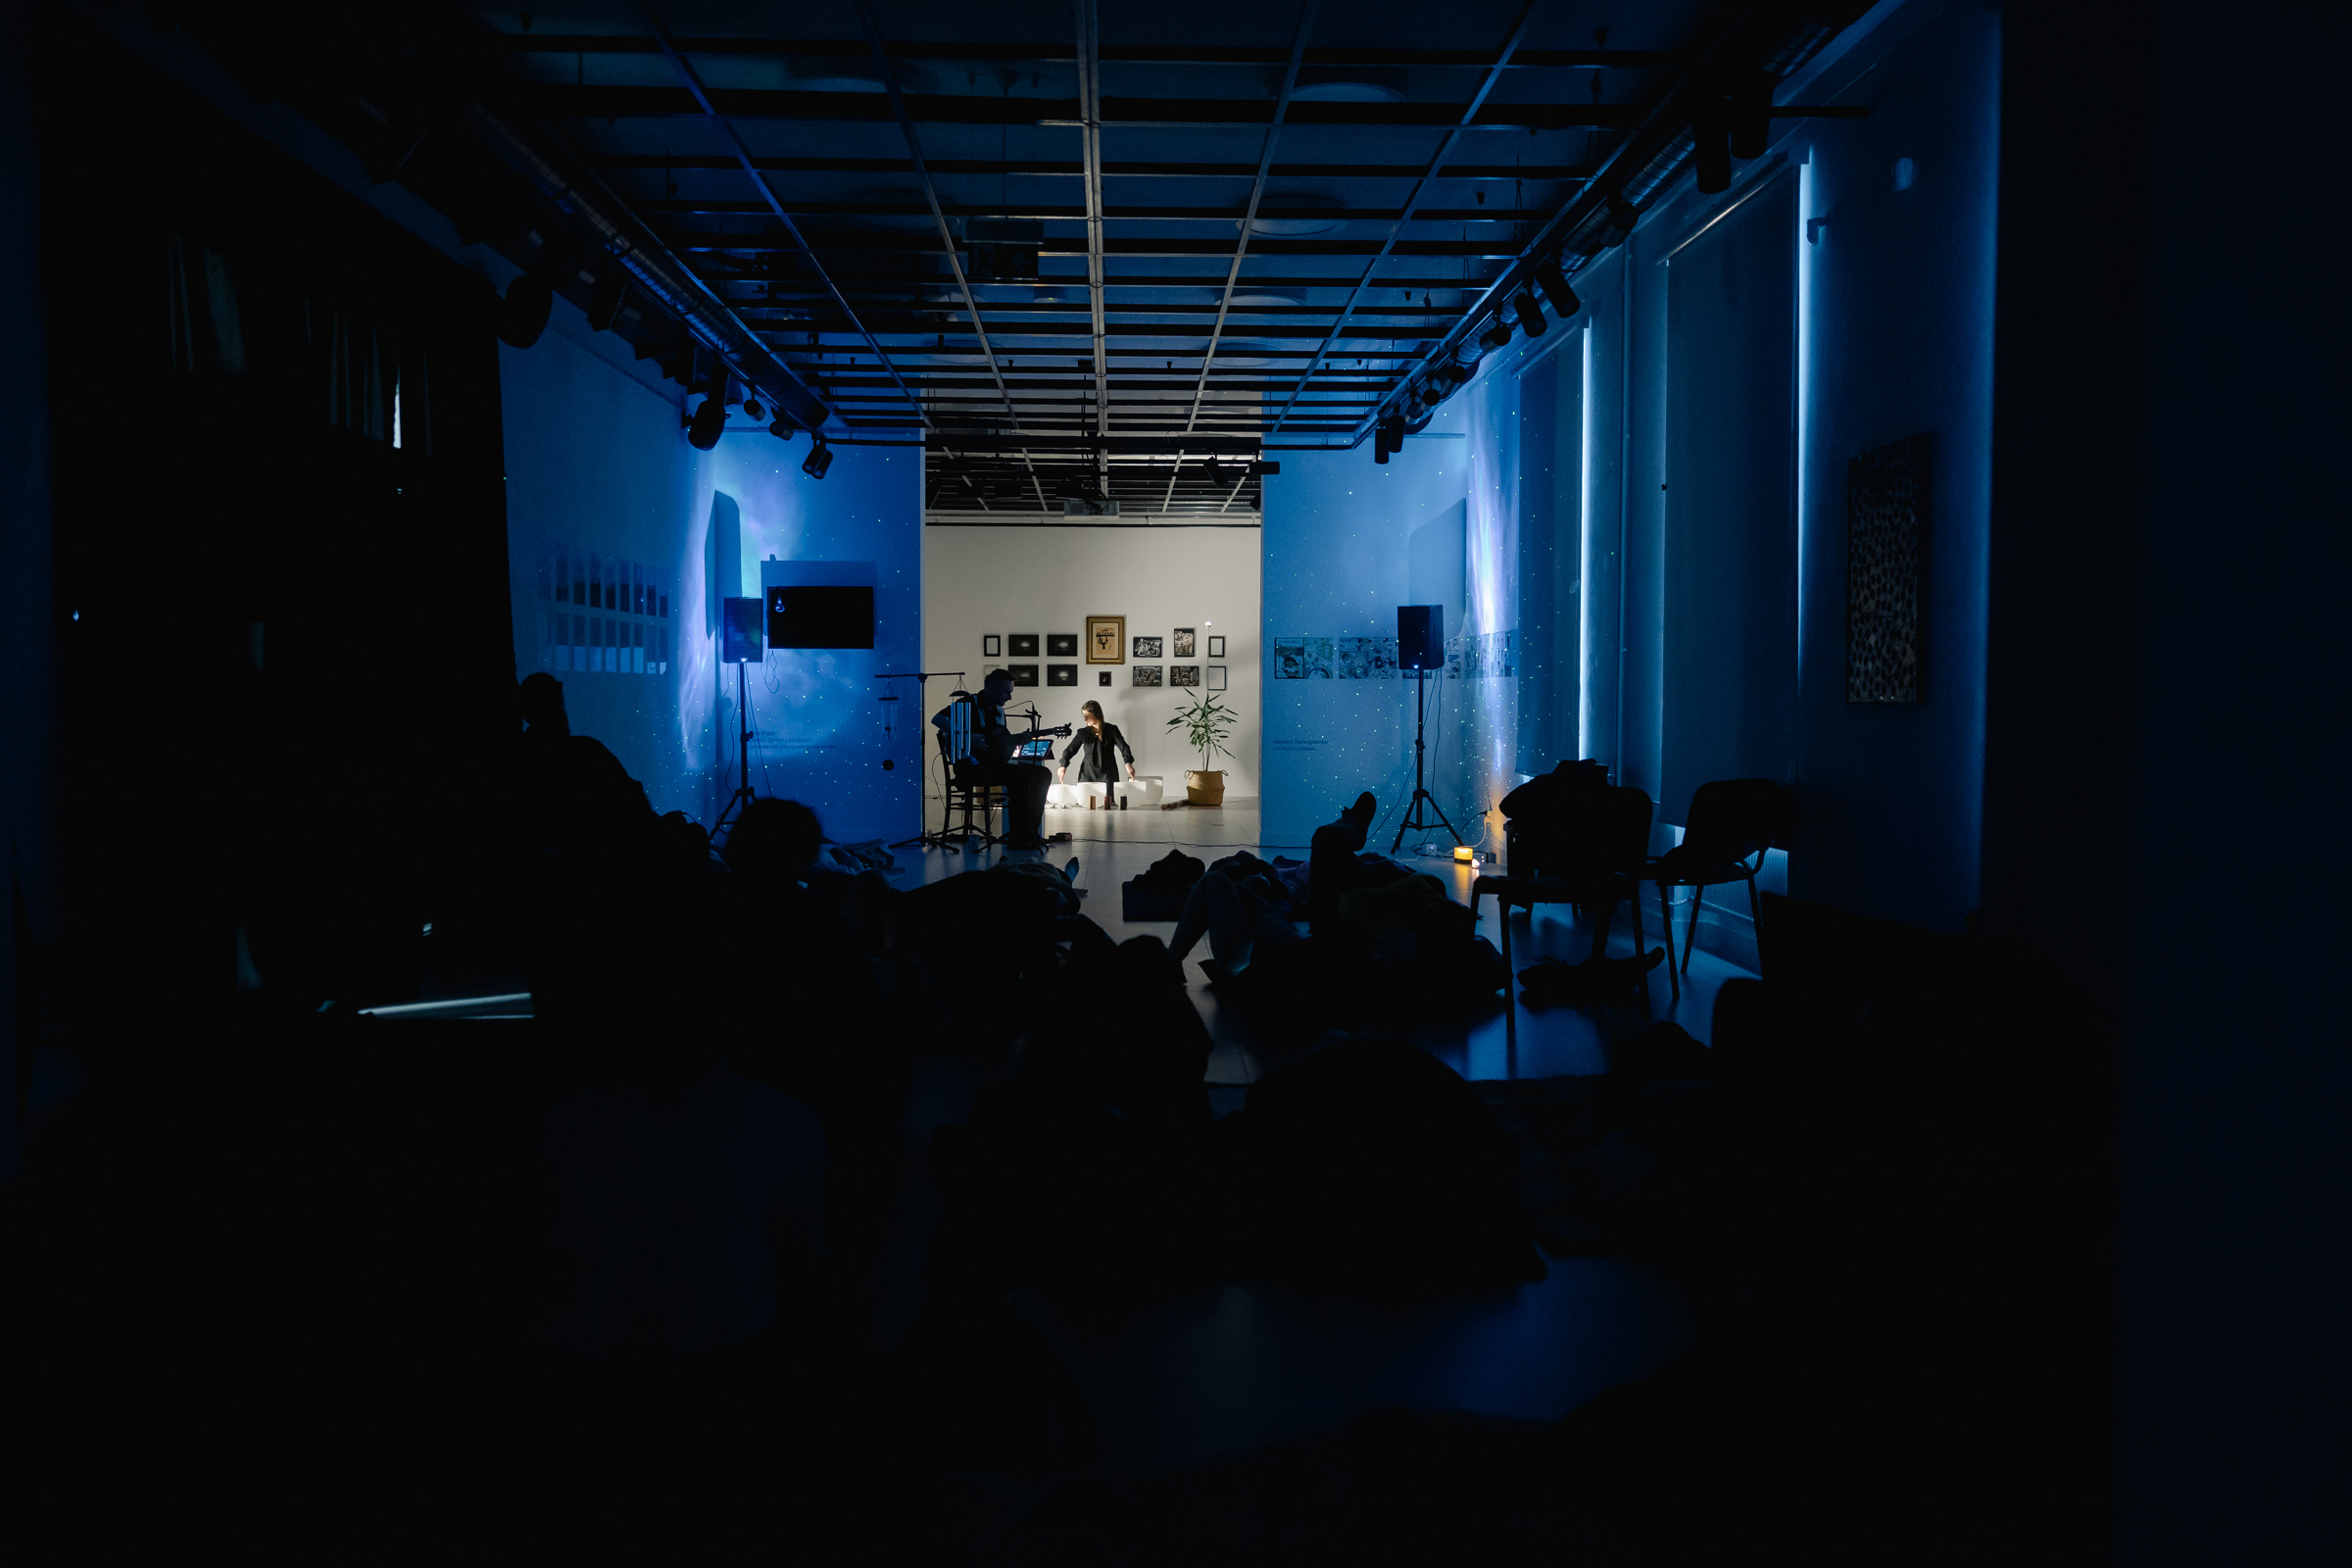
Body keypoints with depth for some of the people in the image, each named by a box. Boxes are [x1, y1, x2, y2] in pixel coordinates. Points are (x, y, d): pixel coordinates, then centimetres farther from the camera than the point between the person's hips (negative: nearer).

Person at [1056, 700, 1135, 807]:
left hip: (1107, 775, -2)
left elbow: (1123, 746, -5)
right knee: (1085, 805, -8)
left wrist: (1128, 763, -22)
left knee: (1107, 803, -9)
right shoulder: (1083, 732, 9)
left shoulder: (1111, 730, 3)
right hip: (1087, 774, 2)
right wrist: (1063, 765, -4)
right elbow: (1070, 749, 12)